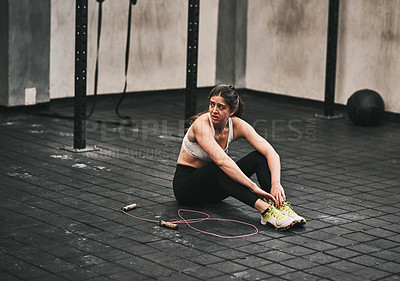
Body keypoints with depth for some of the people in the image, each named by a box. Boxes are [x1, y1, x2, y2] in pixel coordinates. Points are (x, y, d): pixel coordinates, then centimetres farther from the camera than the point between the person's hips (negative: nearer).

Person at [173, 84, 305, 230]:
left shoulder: (237, 125, -10)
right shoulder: (202, 124, -26)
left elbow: (272, 154, -19)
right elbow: (221, 160, -41)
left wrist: (276, 183, -36)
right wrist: (254, 187, -45)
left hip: (212, 187, 6)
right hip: (185, 184, -5)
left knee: (258, 157, -15)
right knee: (217, 168, -38)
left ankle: (280, 205, -34)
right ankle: (265, 210, -50)